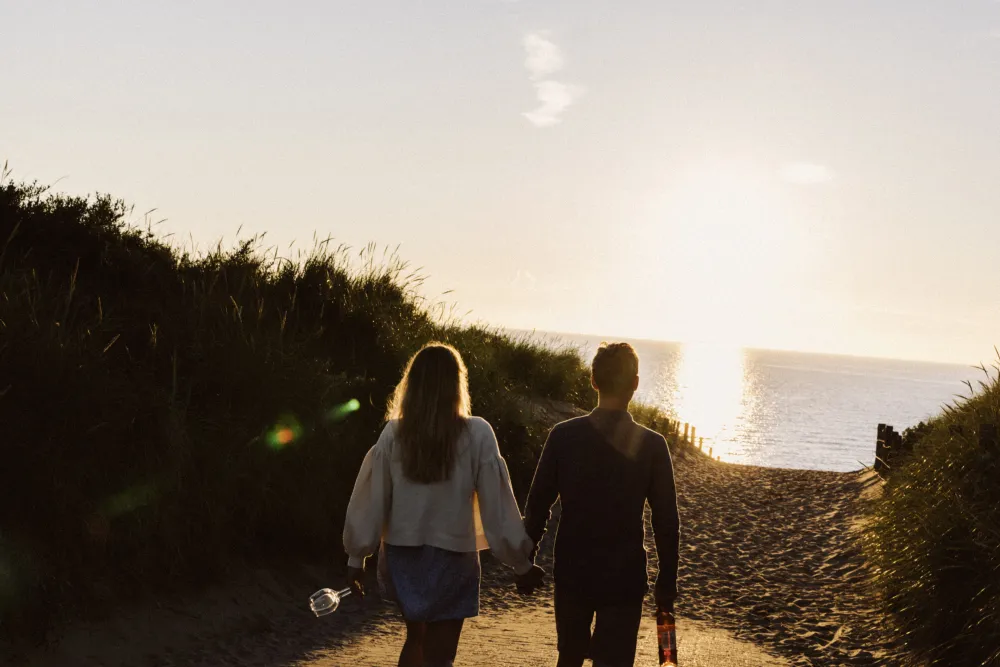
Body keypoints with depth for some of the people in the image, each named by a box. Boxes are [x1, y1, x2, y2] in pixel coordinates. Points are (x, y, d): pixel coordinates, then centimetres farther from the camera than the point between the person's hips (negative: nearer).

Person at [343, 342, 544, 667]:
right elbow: (497, 505, -10)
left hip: (402, 554, 3)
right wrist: (521, 563, -1)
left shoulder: (394, 433, -5)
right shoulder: (476, 435, -12)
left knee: (417, 640, 24)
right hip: (451, 555, -3)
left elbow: (371, 500, -2)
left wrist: (357, 558, 8)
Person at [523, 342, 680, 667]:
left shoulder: (563, 435, -7)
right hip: (624, 577, -2)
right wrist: (667, 581, 4)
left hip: (572, 571, 2)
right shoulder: (651, 445, -10)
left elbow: (537, 505, -3)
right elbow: (666, 521, -6)